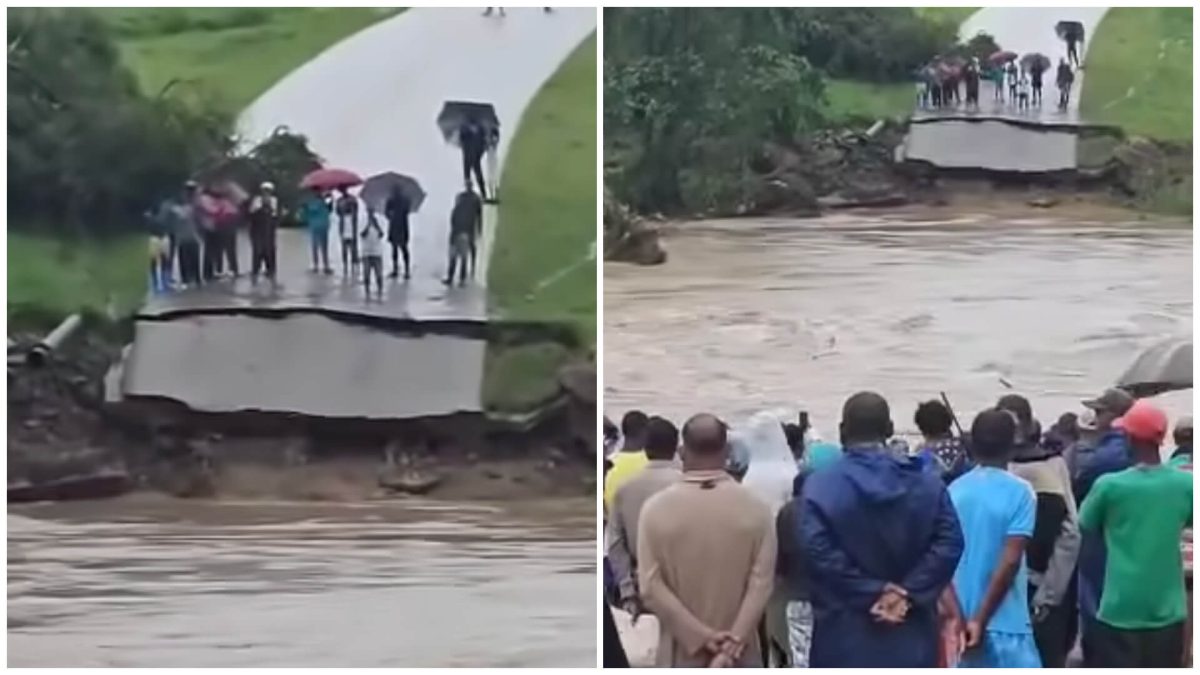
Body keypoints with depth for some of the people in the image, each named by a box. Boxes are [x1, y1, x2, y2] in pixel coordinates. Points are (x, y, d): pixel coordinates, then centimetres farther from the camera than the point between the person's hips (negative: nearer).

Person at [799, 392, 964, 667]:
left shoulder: (821, 487, -5)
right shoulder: (927, 484, 5)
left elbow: (819, 553, -17)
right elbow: (949, 543, -6)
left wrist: (871, 591, -11)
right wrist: (907, 592, -9)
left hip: (845, 638, -3)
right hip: (910, 634, 3)